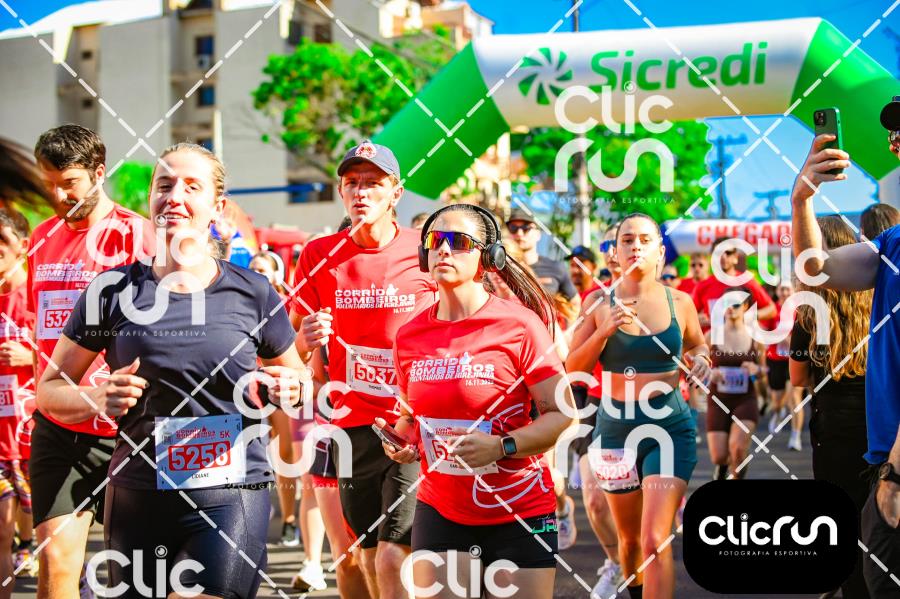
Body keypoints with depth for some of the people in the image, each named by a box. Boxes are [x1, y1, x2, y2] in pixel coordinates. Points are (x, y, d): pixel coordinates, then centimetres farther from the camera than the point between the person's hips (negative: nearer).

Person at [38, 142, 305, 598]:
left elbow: (292, 373, 16)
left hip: (232, 496, -1)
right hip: (136, 497, 2)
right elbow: (49, 390, 7)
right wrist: (98, 399, -13)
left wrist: (286, 390, -7)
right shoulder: (113, 291, 1)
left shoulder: (251, 292, 1)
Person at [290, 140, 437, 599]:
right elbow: (294, 343, 11)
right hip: (352, 423, 3)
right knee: (369, 554, 13)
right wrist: (308, 338, -13)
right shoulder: (319, 255, 3)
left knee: (394, 555, -12)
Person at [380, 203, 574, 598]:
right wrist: (401, 437, -4)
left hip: (520, 511, -3)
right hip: (440, 510, 3)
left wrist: (502, 446, -24)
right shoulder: (409, 335, 2)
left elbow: (563, 414, -12)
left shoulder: (519, 325, -12)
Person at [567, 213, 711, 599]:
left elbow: (697, 346, 15)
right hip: (616, 429, 1)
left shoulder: (679, 302, -1)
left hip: (670, 427, -1)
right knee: (629, 537, 18)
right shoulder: (601, 305, -3)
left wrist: (701, 360, -8)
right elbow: (573, 368, -5)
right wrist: (605, 330, -19)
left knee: (655, 541, -14)